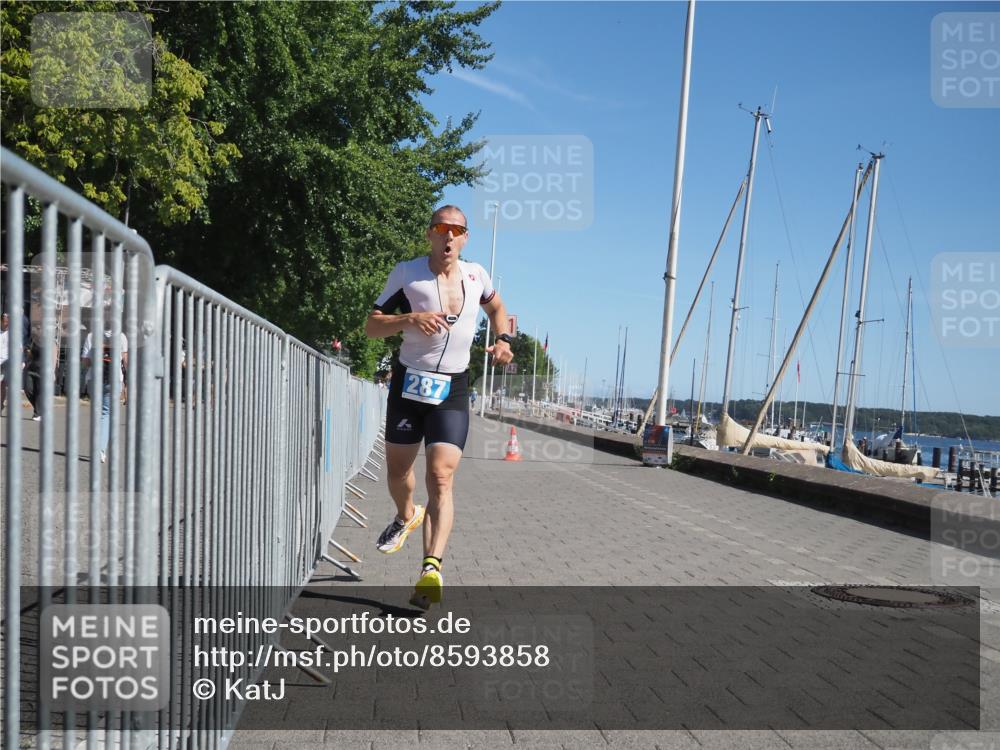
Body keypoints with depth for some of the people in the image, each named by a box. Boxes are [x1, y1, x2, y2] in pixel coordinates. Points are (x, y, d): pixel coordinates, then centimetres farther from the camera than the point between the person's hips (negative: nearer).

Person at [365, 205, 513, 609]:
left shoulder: (476, 275, 3)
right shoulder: (407, 273, -6)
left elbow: (496, 307, 24)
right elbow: (372, 326, -6)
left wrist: (503, 339, 5)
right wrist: (409, 319, -24)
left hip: (453, 390, 0)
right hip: (409, 382, 0)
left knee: (441, 477, -15)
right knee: (397, 469, 13)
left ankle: (431, 568, -22)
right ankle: (406, 516, 48)